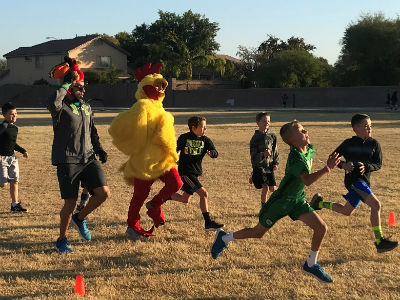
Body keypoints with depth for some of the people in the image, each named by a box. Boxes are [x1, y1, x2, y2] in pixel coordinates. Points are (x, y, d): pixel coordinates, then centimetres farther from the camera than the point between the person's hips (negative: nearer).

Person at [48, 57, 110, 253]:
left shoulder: (86, 107, 18)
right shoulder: (62, 107, -5)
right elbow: (52, 103, -31)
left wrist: (98, 149, 14)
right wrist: (66, 85, -19)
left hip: (88, 158, 6)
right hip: (67, 161, -6)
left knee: (103, 193, -8)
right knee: (70, 203, -3)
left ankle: (80, 218, 19)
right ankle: (61, 240, 18)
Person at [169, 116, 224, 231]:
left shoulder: (205, 140, 1)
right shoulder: (184, 138, -6)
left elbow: (215, 153, -12)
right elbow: (176, 149, 12)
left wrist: (211, 153, -32)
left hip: (196, 173, 6)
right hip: (185, 172, -6)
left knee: (185, 200, 15)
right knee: (203, 193, -18)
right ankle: (208, 223, -12)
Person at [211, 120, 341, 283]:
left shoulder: (310, 150, -2)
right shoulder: (295, 158, -30)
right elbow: (307, 180, -46)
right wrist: (327, 169, -51)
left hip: (297, 201, 7)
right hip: (280, 202, -7)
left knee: (322, 228, -5)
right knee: (258, 233, 9)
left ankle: (311, 265, 13)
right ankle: (224, 238, 32)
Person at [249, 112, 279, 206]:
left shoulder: (272, 136, 3)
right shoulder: (255, 138, -11)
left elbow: (275, 150, 14)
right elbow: (253, 157, -14)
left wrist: (276, 163, 3)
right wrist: (263, 155, -32)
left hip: (270, 166, 4)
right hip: (259, 166, -4)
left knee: (273, 188, 3)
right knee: (265, 187, -12)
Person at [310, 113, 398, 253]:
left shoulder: (374, 144, 6)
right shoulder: (348, 143, -3)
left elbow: (378, 164, 3)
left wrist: (366, 167, -17)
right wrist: (343, 165, -16)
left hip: (364, 181, 6)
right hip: (353, 180, -6)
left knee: (346, 211, 17)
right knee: (376, 205, -21)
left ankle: (319, 203, 38)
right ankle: (379, 242, -19)